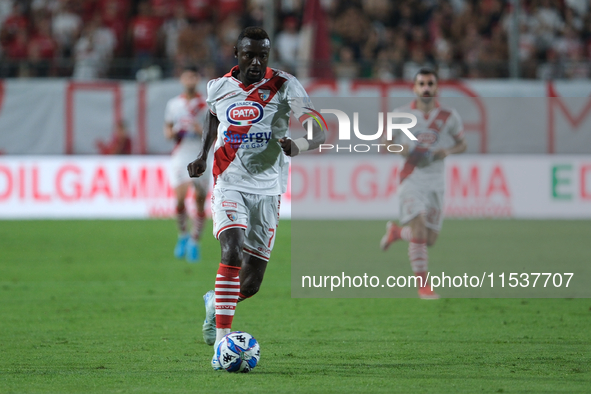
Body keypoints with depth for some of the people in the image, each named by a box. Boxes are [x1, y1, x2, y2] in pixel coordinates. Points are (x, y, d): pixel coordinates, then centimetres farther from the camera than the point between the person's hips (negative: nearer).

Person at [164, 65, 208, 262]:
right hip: (181, 155, 1)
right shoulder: (173, 104, 10)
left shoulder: (207, 104, 2)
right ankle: (182, 235, 8)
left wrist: (202, 131, -17)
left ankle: (194, 242, 8)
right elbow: (167, 129, 20)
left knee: (200, 201, -3)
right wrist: (172, 133, -3)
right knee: (180, 198, -14)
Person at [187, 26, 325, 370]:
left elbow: (320, 132, -12)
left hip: (267, 191, 1)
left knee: (251, 284, 3)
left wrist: (299, 145, -33)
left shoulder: (285, 87, -6)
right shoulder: (219, 88, 3)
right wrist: (203, 155, 16)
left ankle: (216, 302, 38)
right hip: (230, 186, 0)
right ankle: (222, 344, -26)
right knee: (232, 254, -26)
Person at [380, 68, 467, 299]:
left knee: (429, 240, 6)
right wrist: (400, 149, -10)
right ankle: (422, 285, -12)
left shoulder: (449, 117, 2)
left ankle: (396, 232, 38)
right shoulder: (401, 115, 1)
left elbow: (462, 144, 11)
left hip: (435, 182, 3)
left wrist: (448, 151, -10)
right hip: (411, 178, -3)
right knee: (419, 228, -19)